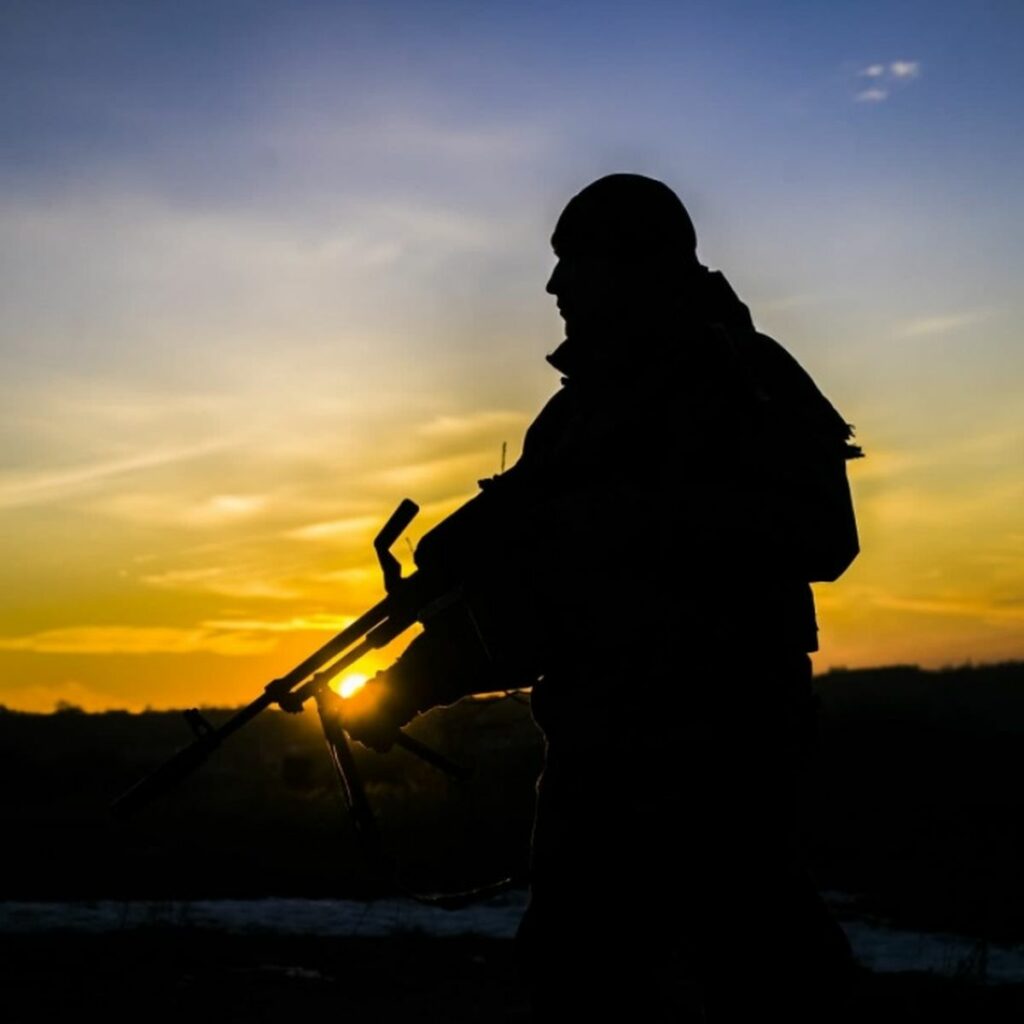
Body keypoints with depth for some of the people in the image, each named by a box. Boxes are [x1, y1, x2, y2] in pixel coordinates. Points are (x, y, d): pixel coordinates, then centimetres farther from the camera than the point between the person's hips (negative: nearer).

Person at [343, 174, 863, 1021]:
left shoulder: (740, 376, -1)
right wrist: (404, 688, 5)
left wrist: (622, 518, -21)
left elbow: (819, 535, -17)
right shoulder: (573, 418, 17)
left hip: (723, 744, -7)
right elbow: (518, 603, 17)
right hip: (601, 752, 7)